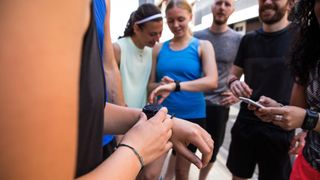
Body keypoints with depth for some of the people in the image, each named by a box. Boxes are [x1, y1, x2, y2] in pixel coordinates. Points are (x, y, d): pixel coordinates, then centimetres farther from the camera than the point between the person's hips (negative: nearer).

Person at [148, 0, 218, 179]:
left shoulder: (203, 46, -1)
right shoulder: (159, 48, 4)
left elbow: (212, 81, -17)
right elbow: (151, 85, 5)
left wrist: (175, 85, -32)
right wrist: (162, 85, -19)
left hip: (192, 116, -1)